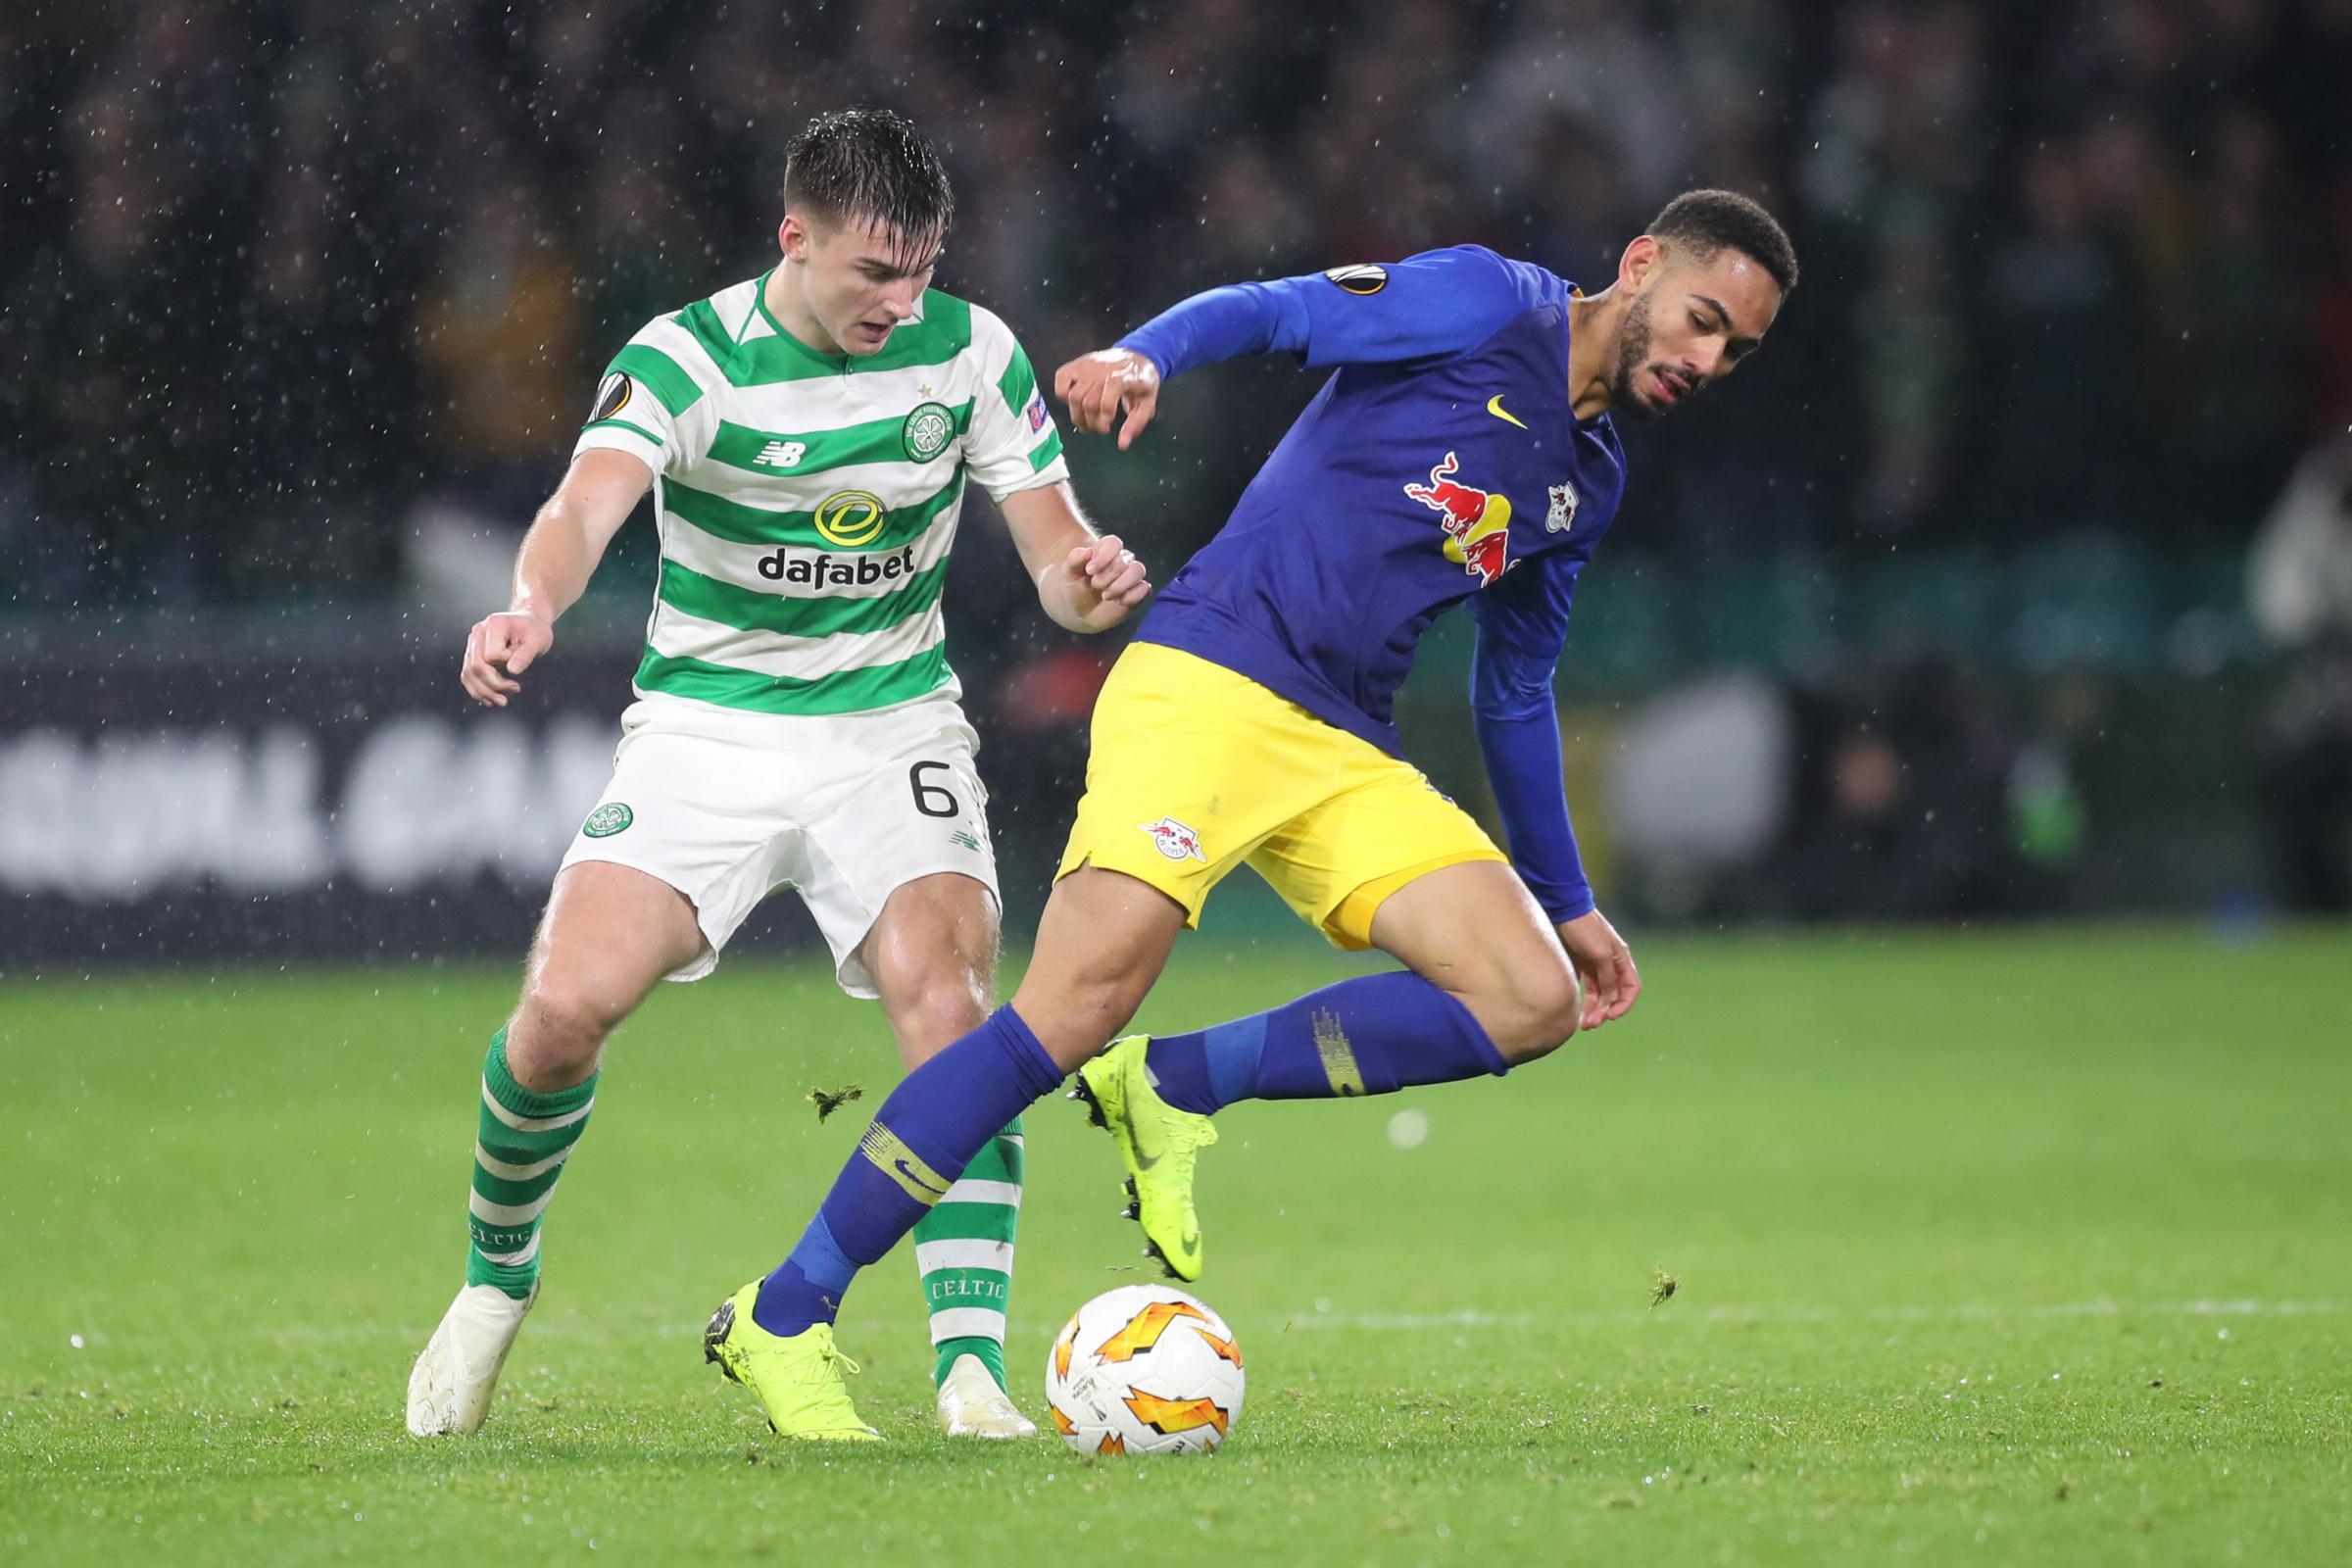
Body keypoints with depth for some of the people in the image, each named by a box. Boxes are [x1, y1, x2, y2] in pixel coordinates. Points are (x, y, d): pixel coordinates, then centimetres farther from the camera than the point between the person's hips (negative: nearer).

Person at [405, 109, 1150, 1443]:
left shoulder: (969, 352, -4)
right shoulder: (686, 359, -13)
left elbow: (1058, 558, -3)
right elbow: (587, 508, -29)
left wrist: (1090, 581, -28)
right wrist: (531, 610, -52)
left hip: (892, 728, 1)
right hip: (706, 729, -1)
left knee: (946, 1003, -24)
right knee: (566, 1005, -17)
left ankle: (975, 1370, -22)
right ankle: (498, 1281, 12)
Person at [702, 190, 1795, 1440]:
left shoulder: (1589, 478, 21)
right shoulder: (1484, 305, -1)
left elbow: (1514, 690, 30)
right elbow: (1267, 312, -12)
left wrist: (1566, 901, 32)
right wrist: (1144, 356, -32)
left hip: (1345, 759, 8)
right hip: (1207, 687, -8)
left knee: (1532, 999, -12)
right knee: (1085, 999, -23)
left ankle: (1171, 1091, -3)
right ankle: (784, 1314, -15)